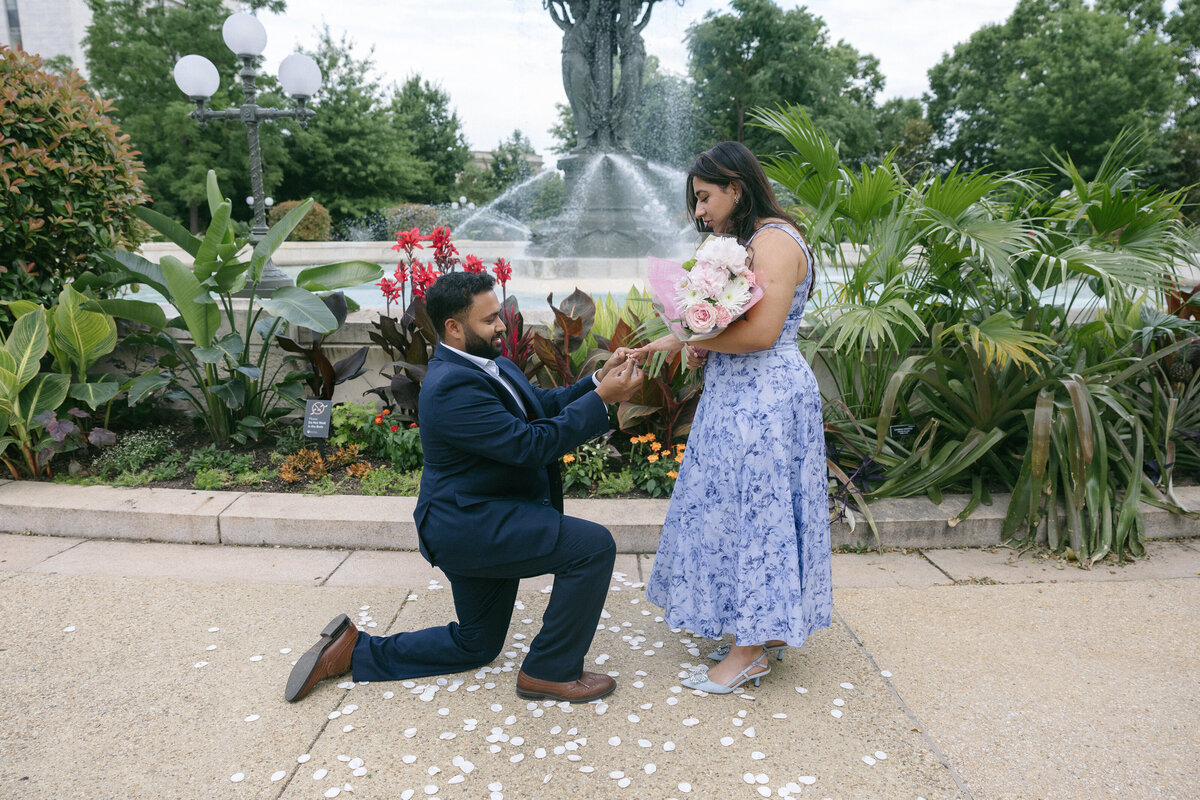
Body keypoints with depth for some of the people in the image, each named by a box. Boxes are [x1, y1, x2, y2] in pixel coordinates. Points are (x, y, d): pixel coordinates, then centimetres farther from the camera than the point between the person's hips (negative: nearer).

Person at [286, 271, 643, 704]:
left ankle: (351, 650, 25)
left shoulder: (485, 362, 6)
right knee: (593, 546, -17)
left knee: (476, 646, 22)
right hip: (471, 526, -10)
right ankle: (551, 672, -2)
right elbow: (532, 446, -27)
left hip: (481, 522, 10)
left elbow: (540, 404, 12)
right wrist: (602, 399, -23)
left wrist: (597, 381, -3)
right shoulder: (453, 386, -25)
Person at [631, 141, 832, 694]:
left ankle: (750, 652, 10)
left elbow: (761, 331, -23)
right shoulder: (747, 240, 17)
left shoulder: (775, 239, -14)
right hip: (739, 396, 10)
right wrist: (706, 349, 2)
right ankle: (765, 632, 25)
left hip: (765, 398, -10)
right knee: (737, 507, 13)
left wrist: (685, 340, -15)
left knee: (751, 508, -3)